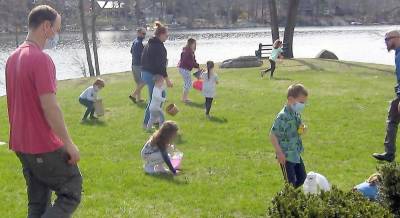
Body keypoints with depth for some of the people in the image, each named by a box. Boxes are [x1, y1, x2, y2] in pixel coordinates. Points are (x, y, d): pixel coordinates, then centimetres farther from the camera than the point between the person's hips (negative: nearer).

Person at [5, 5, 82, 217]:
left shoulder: (14, 57, 10)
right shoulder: (41, 59, -19)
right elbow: (50, 107, -22)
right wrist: (69, 143, -16)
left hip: (21, 144, 9)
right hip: (44, 146, -9)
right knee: (71, 192, 3)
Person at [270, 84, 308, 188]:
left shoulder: (296, 114, 5)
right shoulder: (283, 116, -22)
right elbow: (272, 135, -21)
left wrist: (302, 129, -4)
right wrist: (279, 153, -21)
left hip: (296, 154, 9)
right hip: (286, 156, -9)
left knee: (302, 178, 16)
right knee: (290, 182, -3)